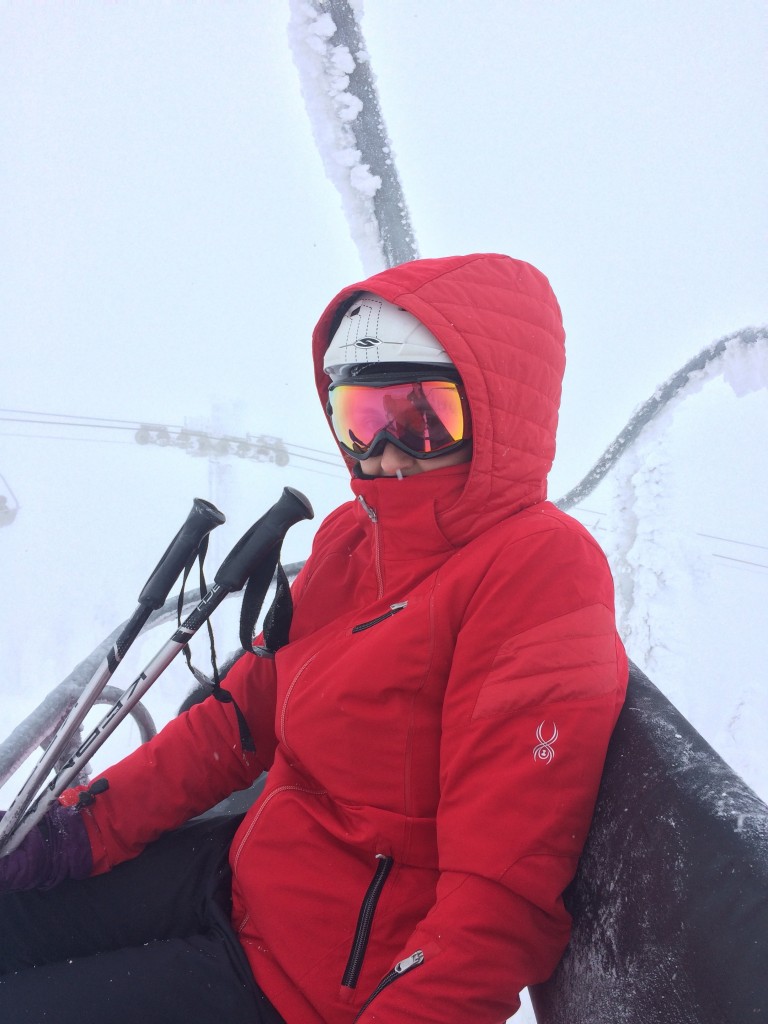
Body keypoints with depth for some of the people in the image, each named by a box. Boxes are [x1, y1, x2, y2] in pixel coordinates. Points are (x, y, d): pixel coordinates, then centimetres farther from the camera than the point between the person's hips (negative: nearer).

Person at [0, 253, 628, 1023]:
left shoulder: (540, 574, -23)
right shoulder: (355, 536, 2)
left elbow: (501, 897, -24)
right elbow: (247, 712, 8)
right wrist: (90, 823, 3)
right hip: (246, 877, 7)